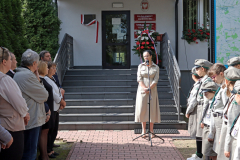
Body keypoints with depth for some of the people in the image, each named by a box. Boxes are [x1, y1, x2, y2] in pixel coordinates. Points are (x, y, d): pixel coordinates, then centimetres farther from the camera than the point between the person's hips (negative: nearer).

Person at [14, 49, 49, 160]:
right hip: (32, 121, -10)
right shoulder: (28, 76, -20)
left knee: (29, 151, 18)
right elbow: (44, 95, -12)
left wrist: (38, 80, 9)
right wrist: (38, 78, -4)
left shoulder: (17, 75, 15)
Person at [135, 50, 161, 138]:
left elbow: (155, 80, -4)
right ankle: (144, 130, 8)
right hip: (142, 90, 1)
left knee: (152, 109, -1)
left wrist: (149, 89, -16)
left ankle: (151, 131, 6)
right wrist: (145, 88, -16)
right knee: (142, 109, 0)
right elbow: (139, 79, -2)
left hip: (152, 90, -1)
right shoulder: (140, 66, 6)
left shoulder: (156, 67, 4)